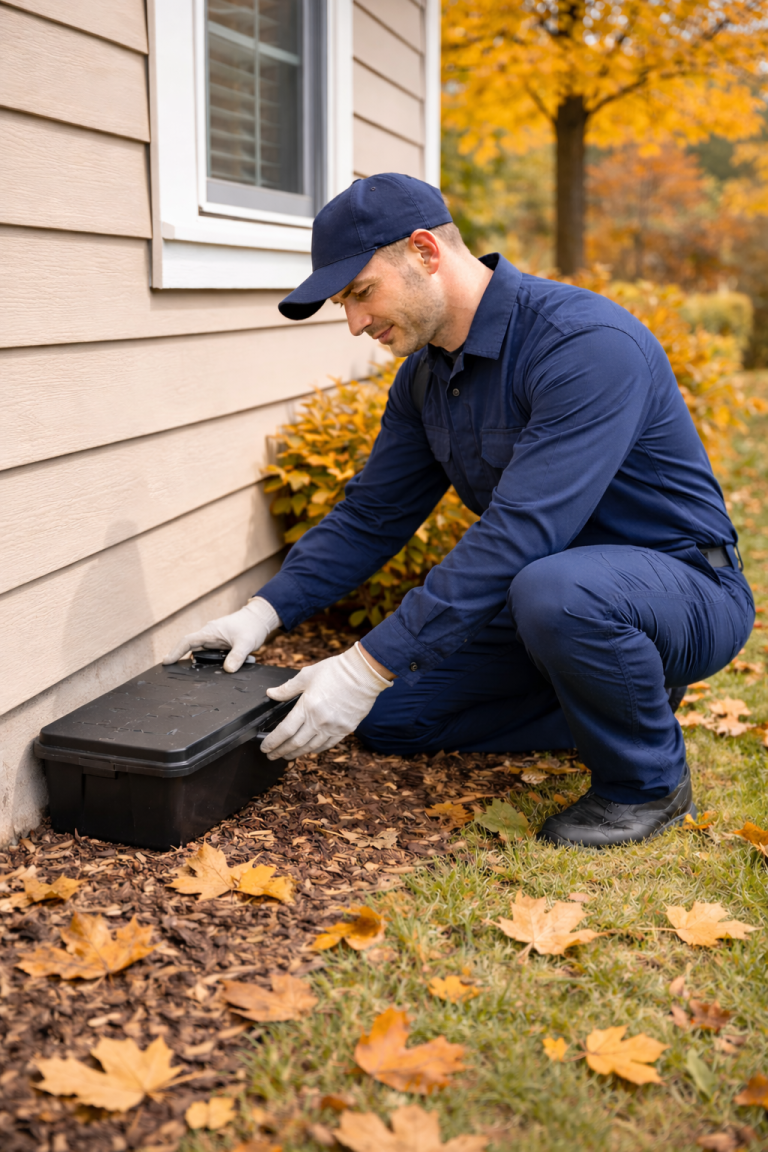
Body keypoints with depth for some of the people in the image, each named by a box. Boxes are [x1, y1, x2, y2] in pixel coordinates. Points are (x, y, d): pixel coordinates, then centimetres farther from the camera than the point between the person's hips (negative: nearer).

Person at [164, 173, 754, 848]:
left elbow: (519, 533, -35)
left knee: (554, 590, -41)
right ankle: (621, 708, 11)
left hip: (685, 589, -8)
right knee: (389, 715, 2)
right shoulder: (426, 375, 1)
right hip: (537, 597, 8)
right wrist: (267, 611, -4)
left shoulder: (587, 344, -27)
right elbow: (372, 515, 9)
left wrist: (368, 667, -35)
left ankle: (650, 779, -11)